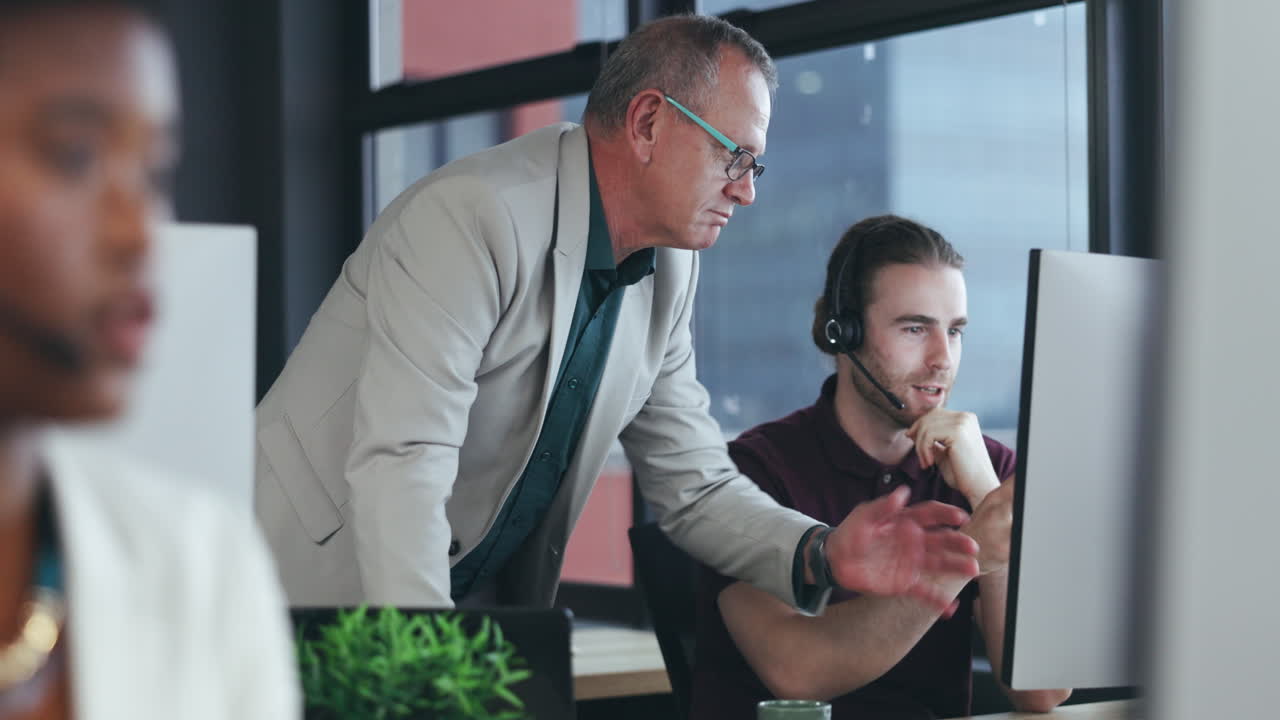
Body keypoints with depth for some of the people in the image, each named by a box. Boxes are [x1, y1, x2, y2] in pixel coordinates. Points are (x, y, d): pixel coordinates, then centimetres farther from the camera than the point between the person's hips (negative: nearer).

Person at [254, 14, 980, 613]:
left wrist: (821, 556, -10)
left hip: (476, 611, 6)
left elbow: (695, 485, 8)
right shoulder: (471, 217, -21)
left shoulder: (668, 273, 4)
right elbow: (399, 462, -29)